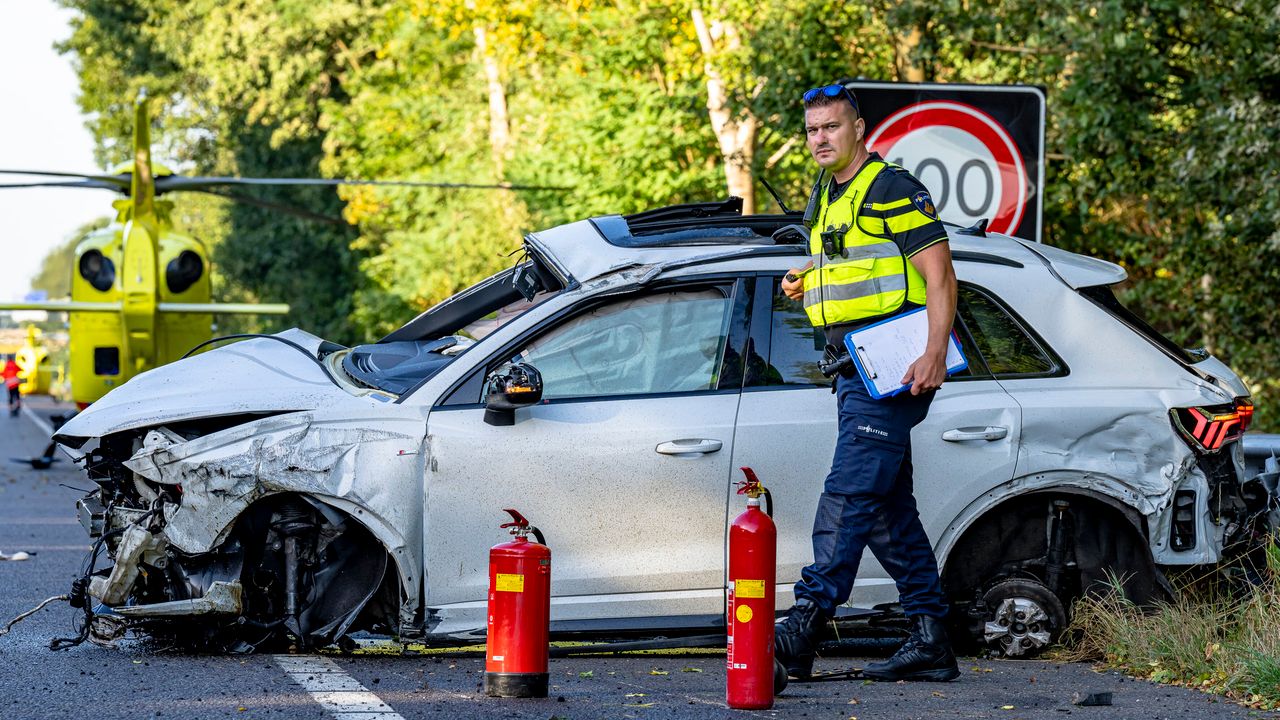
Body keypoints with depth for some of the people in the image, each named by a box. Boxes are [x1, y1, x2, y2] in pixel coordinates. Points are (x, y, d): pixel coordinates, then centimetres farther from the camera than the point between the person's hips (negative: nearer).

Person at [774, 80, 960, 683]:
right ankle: (930, 641, 10)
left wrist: (935, 353, -26)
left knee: (848, 495, -14)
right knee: (888, 509, 8)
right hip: (854, 369, 10)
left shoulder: (893, 190, -9)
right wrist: (807, 284, 10)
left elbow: (939, 277, -14)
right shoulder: (826, 200, 18)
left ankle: (804, 628, -18)